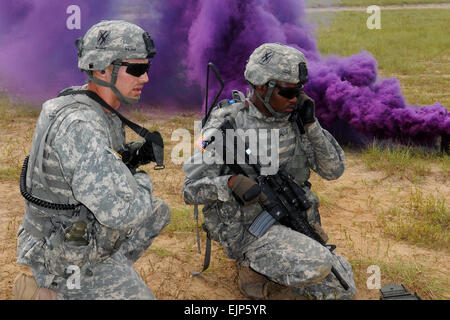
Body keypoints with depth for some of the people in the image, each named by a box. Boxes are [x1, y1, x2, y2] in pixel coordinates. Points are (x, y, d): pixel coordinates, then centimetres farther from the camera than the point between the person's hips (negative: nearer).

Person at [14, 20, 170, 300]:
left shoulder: (96, 110, -1)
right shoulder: (79, 124, -31)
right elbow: (120, 211, -36)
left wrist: (132, 155, 0)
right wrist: (143, 182, -16)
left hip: (80, 232, 9)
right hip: (71, 257, -9)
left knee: (159, 212, 20)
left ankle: (108, 273, 20)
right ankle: (45, 294, 1)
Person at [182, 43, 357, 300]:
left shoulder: (294, 118, 1)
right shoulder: (227, 124, -13)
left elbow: (333, 170, 1)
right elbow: (192, 190, -13)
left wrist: (311, 124, -11)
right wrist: (231, 182, -32)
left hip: (295, 223, 6)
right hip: (249, 227, -6)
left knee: (343, 289, 0)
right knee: (316, 266, -29)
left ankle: (260, 286, 14)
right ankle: (253, 269, -2)